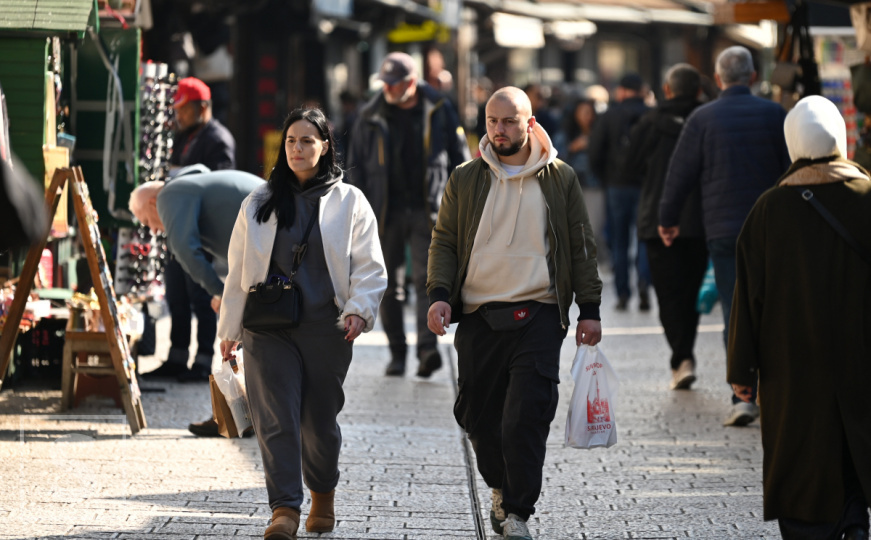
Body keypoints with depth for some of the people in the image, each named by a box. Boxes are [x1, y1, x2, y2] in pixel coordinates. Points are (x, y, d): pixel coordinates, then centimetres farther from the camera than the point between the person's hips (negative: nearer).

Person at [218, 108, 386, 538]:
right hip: (270, 328, 1)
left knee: (320, 420, 8)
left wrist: (359, 309, -13)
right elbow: (238, 273, 16)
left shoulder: (349, 202, 6)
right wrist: (229, 329, 15)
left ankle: (323, 495, 32)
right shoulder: (259, 203, 11)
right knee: (276, 418, -11)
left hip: (326, 327, -1)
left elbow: (370, 268, 3)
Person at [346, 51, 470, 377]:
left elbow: (460, 159, 9)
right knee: (389, 286, 5)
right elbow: (355, 164, 10)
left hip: (426, 212, -2)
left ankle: (427, 349, -20)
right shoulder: (371, 117, 5)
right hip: (386, 212, 2)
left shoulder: (439, 112, 2)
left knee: (427, 280, -13)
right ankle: (397, 353, 13)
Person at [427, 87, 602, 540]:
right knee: (478, 415, 7)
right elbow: (444, 242, 9)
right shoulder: (465, 180, 8)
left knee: (526, 418, -11)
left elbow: (581, 247, 10)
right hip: (478, 316, 2)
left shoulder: (559, 180, 6)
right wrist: (439, 294, -7)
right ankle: (501, 487, 33)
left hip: (538, 315, -2)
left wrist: (589, 309, 5)